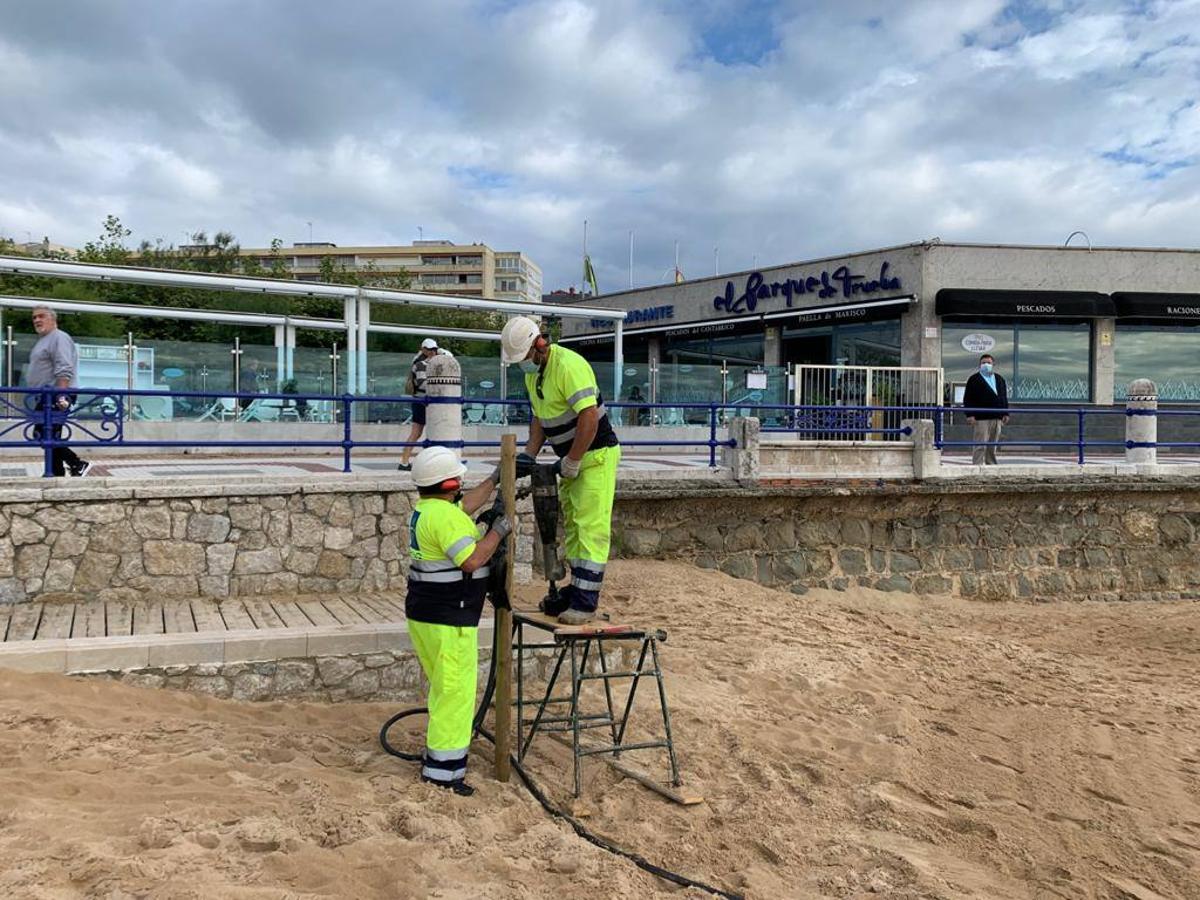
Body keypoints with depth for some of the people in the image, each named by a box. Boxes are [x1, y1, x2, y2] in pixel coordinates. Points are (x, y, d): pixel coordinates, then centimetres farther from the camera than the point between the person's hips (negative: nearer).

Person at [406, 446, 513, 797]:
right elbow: (472, 560, -27)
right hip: (448, 621, -10)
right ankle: (443, 769, 4)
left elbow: (465, 506, 27)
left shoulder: (425, 508, 10)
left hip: (424, 615, 10)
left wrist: (494, 479, 30)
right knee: (455, 692, -2)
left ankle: (441, 749, 32)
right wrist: (497, 532, -14)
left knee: (442, 688, 22)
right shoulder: (445, 515, -21)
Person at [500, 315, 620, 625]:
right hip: (571, 459, 10)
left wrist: (570, 464, -20)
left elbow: (589, 418, -27)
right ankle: (576, 592, 21)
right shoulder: (532, 372, 8)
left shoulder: (569, 365, -23)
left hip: (596, 454, -10)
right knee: (571, 527, 13)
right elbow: (540, 418, 16)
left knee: (590, 528, -10)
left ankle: (585, 602, -7)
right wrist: (529, 455, 4)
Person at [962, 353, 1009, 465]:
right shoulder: (974, 379, 1)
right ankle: (976, 466, -7)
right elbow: (967, 399, -4)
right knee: (980, 445, -9)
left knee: (993, 445, 10)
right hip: (982, 418, -6)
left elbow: (1004, 397, 21)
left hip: (997, 418, 6)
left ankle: (991, 465, 18)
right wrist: (970, 415, -13)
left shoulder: (1000, 379, 18)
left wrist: (1005, 413, 13)